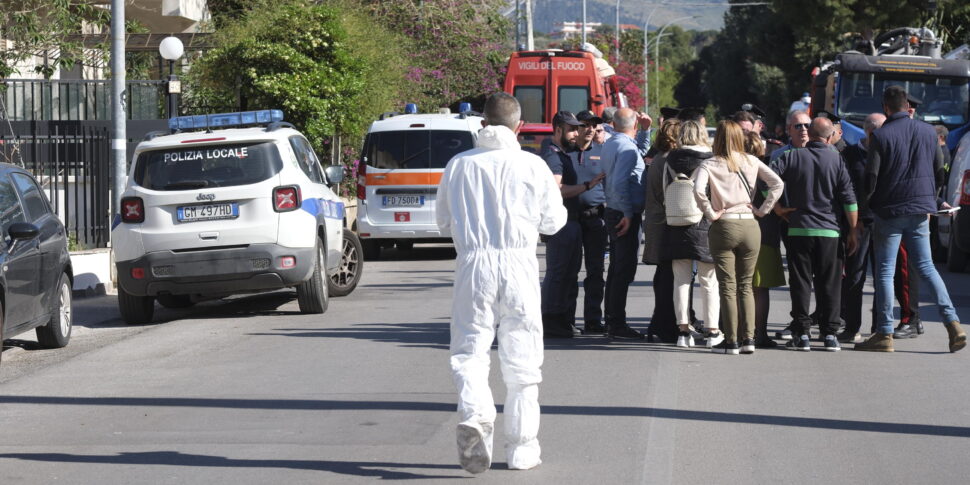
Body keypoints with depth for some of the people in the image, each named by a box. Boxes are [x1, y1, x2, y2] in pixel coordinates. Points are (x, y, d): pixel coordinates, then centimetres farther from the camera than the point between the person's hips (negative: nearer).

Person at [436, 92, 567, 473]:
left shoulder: (460, 165, 2)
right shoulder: (533, 166, -1)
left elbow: (444, 221, 11)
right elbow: (553, 221, 7)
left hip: (474, 263, 0)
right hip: (519, 264, 0)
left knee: (470, 351, 4)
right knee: (521, 362, 8)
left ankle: (474, 415, -25)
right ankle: (522, 448, 12)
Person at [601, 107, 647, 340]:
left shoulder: (610, 145, 12)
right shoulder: (626, 147, -17)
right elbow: (620, 183, -25)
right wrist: (628, 213, -21)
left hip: (615, 213, 10)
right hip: (626, 214, -10)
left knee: (616, 268, 16)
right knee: (624, 270, -8)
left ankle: (611, 319, 21)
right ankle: (617, 324, -8)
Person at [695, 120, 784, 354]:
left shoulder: (710, 165, -5)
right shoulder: (751, 162, 5)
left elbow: (698, 190, -22)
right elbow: (777, 183, -2)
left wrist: (710, 213, -10)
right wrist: (762, 209, 2)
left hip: (723, 227, -3)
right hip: (749, 226, 3)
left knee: (727, 286, 2)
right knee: (745, 285, 12)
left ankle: (731, 341, 1)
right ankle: (748, 338, 5)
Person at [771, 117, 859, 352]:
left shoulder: (792, 157, 0)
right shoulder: (837, 159, 0)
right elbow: (849, 199, -1)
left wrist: (777, 207, 0)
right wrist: (853, 232, 5)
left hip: (798, 229, 0)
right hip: (829, 231, 0)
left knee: (801, 282, 4)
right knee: (829, 284, 6)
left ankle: (801, 334, 3)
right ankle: (830, 334, 5)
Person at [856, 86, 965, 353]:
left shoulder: (881, 136, -10)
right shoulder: (928, 132, 5)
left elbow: (871, 179, -13)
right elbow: (940, 173, 11)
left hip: (889, 211, -5)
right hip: (921, 211, 5)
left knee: (884, 271, 2)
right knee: (926, 267, 12)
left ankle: (885, 334, 0)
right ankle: (953, 323, 1)